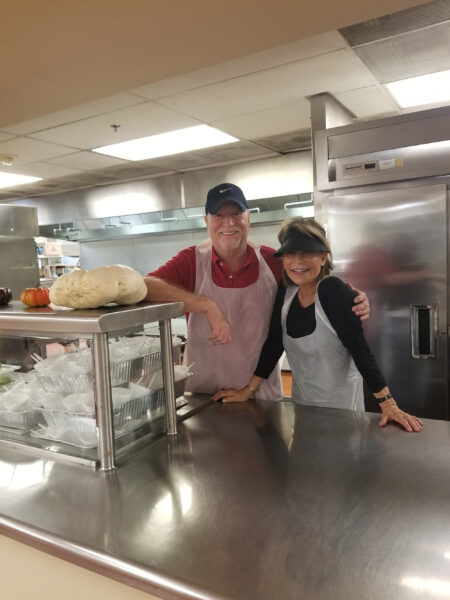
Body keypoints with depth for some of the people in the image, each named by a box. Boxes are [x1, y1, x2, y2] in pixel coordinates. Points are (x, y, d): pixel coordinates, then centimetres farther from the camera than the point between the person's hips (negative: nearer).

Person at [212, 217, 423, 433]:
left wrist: (388, 404, -25)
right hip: (301, 400, 6)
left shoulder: (334, 291, -21)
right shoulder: (285, 292, -5)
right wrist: (247, 390, 1)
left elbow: (359, 348, -23)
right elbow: (273, 344, 1)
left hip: (340, 403, -5)